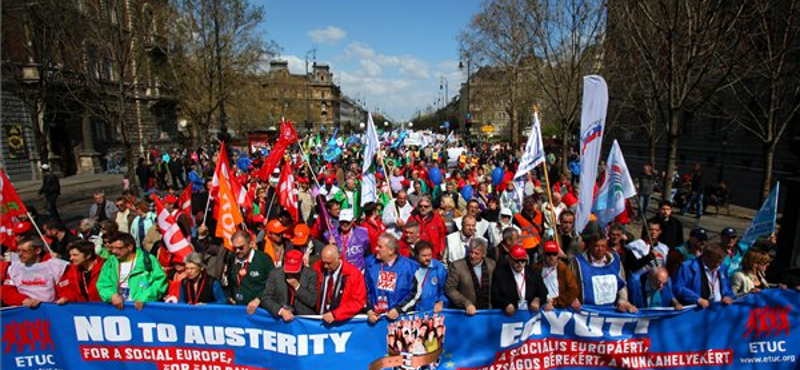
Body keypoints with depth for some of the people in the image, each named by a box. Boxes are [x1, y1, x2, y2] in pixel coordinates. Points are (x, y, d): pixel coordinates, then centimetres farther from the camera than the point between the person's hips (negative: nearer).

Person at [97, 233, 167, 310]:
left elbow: (160, 281, -6)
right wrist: (112, 295, -9)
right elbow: (102, 284, 10)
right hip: (117, 307, 4)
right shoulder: (110, 263, 13)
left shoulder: (148, 260, -1)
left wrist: (144, 298, -16)